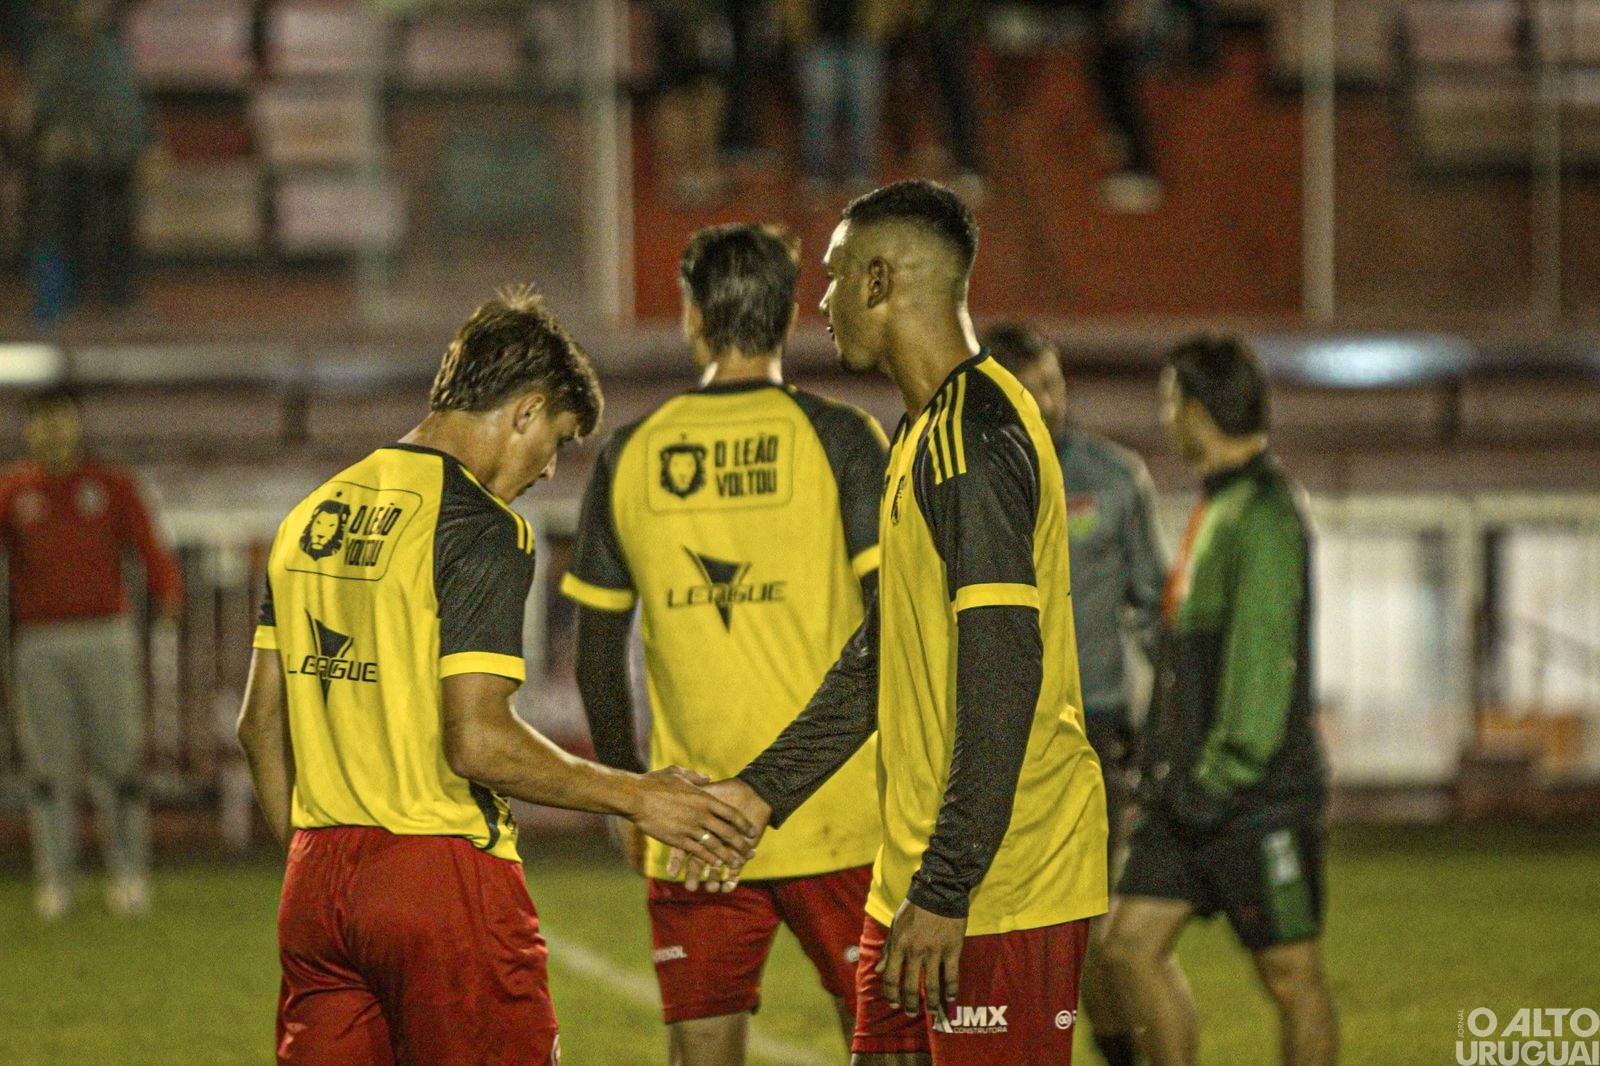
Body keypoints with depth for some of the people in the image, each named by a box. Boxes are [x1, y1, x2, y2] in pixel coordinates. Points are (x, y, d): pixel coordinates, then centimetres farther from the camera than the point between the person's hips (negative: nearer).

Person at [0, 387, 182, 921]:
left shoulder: (112, 485, 4)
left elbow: (148, 547, -6)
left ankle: (128, 873, 7)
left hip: (106, 635, 0)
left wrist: (167, 591, -26)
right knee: (48, 763, 0)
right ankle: (54, 881, 5)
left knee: (117, 758, -1)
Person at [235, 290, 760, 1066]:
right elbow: (477, 740, -18)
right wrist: (633, 796, -9)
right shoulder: (479, 529, -11)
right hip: (440, 871, -7)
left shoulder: (310, 518, 13)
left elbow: (260, 725, 16)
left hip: (314, 882, 7)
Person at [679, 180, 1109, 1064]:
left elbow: (1004, 675, -22)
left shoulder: (973, 434, -16)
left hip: (1002, 885, -10)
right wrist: (763, 790, 21)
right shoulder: (926, 433, 17)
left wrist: (945, 889, -23)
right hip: (920, 876, 10)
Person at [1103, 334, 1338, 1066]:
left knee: (1291, 975, -1)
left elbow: (1262, 655, -21)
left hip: (1258, 796, -9)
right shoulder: (1217, 505, 16)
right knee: (1133, 944, 5)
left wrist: (1222, 776, -22)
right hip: (1192, 789, 9)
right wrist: (1163, 763, 21)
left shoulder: (1265, 513, -14)